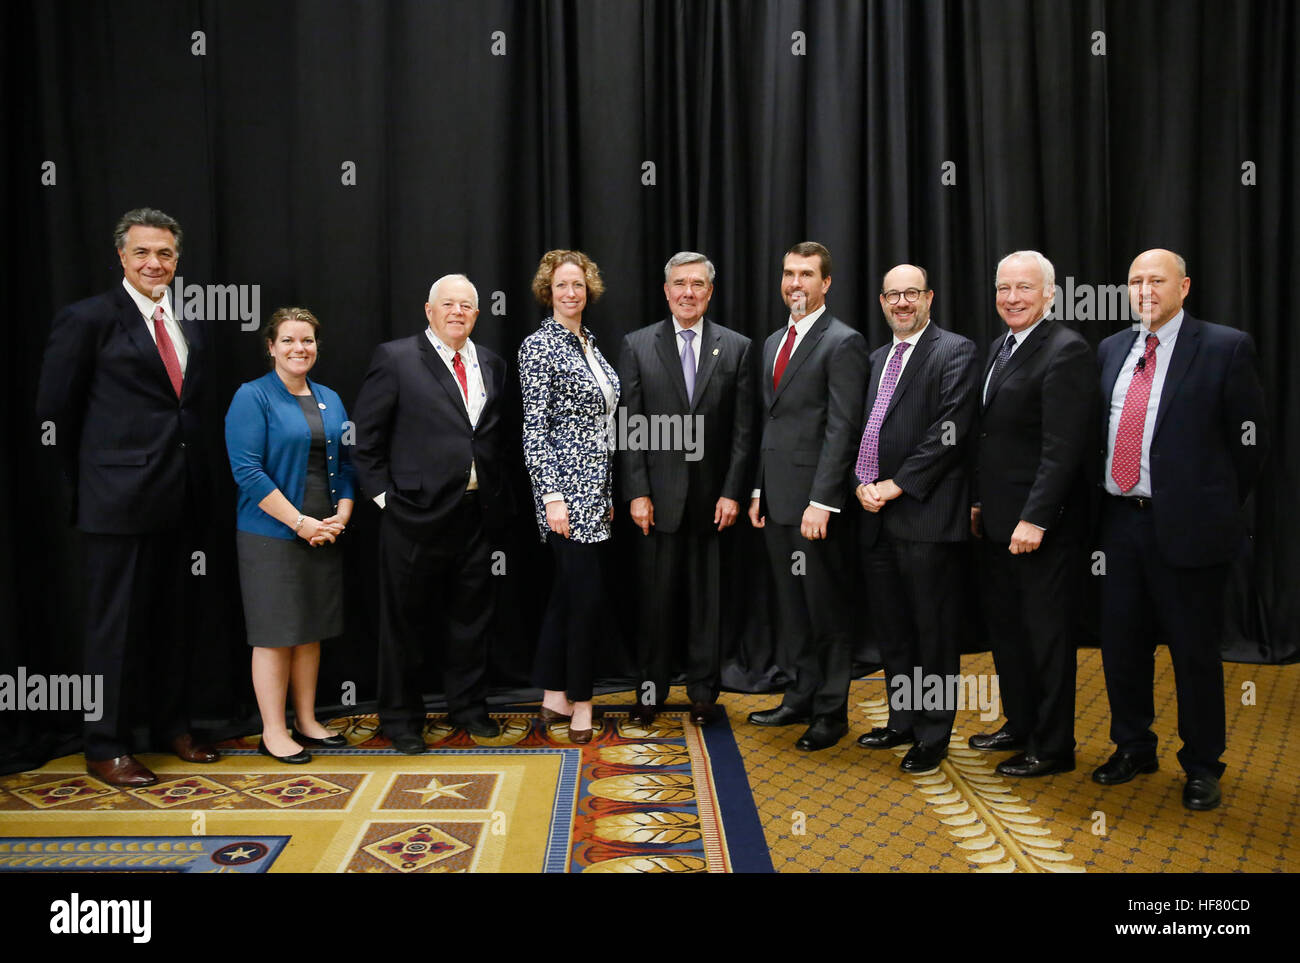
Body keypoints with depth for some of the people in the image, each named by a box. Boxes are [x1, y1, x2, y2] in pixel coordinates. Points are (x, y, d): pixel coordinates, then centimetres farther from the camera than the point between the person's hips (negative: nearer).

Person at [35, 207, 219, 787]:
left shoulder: (189, 326, 12)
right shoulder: (88, 319, -6)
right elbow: (54, 408, -4)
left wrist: (194, 477, 8)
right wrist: (91, 477, 2)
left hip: (180, 499, 6)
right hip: (119, 499, -6)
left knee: (174, 619, 16)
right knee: (116, 623, 2)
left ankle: (171, 727, 31)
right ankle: (105, 749, 15)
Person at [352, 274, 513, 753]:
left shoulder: (492, 365, 11)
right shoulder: (395, 358, -4)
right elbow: (366, 436, -4)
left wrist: (496, 486, 10)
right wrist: (384, 493, -8)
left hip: (476, 512, 5)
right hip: (416, 512, -4)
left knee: (471, 615, 14)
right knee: (404, 619, 7)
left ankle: (468, 706, 31)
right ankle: (401, 718, 21)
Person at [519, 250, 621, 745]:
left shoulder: (589, 343, 15)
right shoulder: (539, 346, -9)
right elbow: (535, 428, -14)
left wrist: (609, 492, 17)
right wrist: (552, 496, -20)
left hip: (595, 488, 8)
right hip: (567, 487, -8)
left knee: (568, 589, 12)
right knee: (587, 593, -5)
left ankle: (553, 696, 21)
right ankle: (579, 701, 9)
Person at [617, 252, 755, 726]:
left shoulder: (736, 348, 5)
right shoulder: (637, 345, 4)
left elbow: (743, 430, 2)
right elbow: (629, 427, 0)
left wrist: (732, 492, -5)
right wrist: (637, 493, -6)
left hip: (713, 496, 1)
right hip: (659, 495, 0)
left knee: (707, 597, 7)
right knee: (657, 595, 6)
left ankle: (703, 692, 21)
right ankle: (651, 689, 20)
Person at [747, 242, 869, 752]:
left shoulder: (843, 343, -9)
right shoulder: (773, 342, 16)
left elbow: (841, 428, -15)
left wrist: (821, 502, -20)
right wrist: (758, 490, 14)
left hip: (814, 501, -8)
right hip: (776, 497, 8)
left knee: (826, 609, 3)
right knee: (791, 606, 15)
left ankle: (831, 712, 15)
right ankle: (800, 698, 28)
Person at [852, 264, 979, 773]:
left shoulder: (955, 351, -4)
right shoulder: (876, 358, 19)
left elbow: (951, 431, -14)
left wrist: (897, 485, -15)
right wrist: (861, 483, -1)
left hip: (926, 514, -7)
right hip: (876, 516, 7)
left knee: (933, 629, 3)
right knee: (891, 627, 15)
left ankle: (933, 735, 15)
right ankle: (903, 721, 30)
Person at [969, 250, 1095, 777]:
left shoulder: (1066, 350, -14)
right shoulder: (999, 348, 14)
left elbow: (1062, 448, -20)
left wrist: (1035, 519, -23)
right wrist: (978, 501, 15)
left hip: (1040, 524, -9)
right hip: (996, 520, 9)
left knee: (1046, 633, 3)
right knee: (1004, 624, 17)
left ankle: (1052, 747, 16)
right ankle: (1020, 724, 33)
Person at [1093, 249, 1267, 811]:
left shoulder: (1225, 348, -5)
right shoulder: (1112, 351, 11)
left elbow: (1249, 439, -3)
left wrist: (1216, 509, 0)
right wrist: (1101, 506, 9)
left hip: (1185, 526, -5)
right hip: (1122, 522, 5)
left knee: (1194, 651, 5)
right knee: (1121, 644, 13)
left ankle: (1202, 766, 23)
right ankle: (1133, 748, 32)